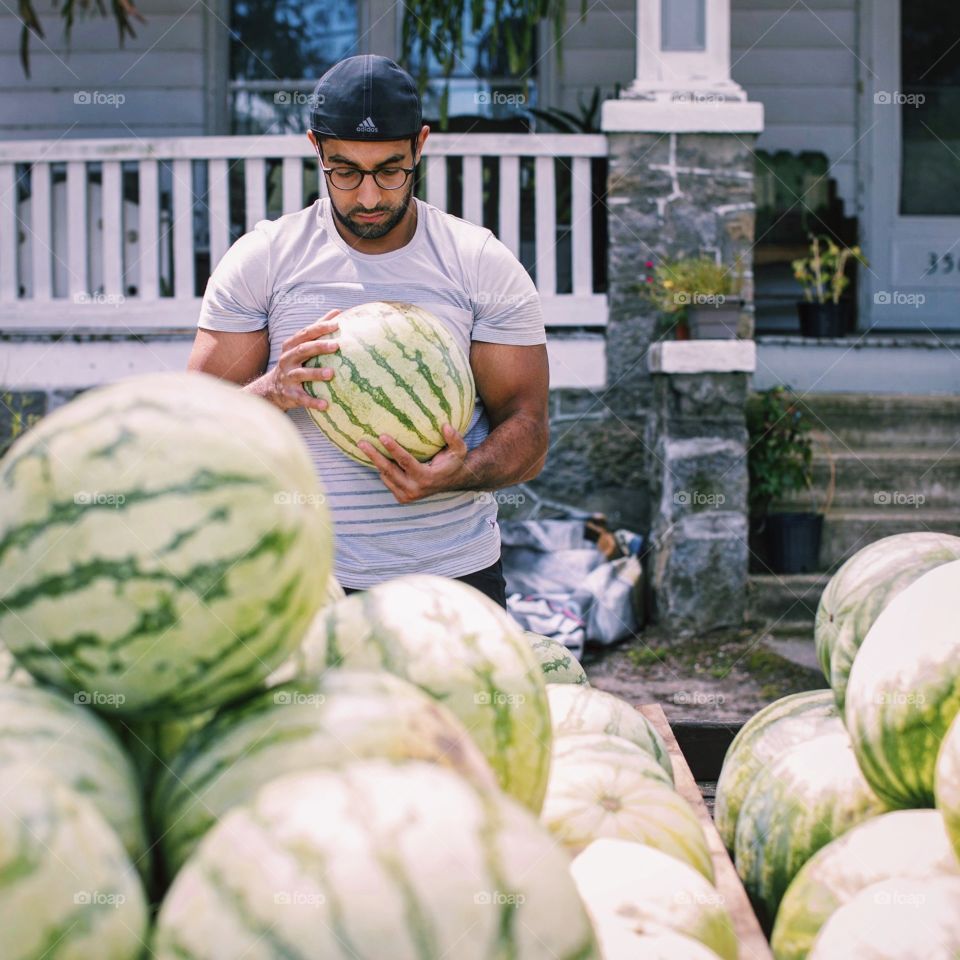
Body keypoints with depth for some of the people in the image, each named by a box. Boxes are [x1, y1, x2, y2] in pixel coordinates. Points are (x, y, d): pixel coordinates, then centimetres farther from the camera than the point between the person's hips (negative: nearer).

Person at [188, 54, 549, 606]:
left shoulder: (485, 266, 1)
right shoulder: (260, 260, 1)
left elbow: (528, 431, -1)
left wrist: (458, 473, -22)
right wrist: (272, 391, -21)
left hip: (454, 578, 0)